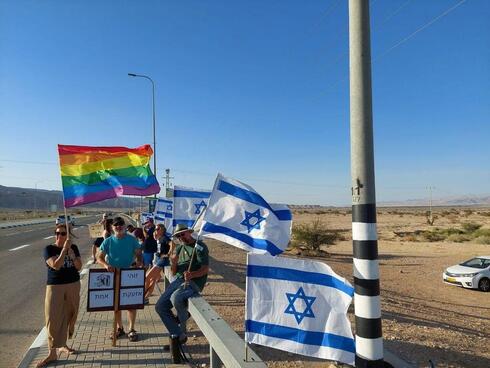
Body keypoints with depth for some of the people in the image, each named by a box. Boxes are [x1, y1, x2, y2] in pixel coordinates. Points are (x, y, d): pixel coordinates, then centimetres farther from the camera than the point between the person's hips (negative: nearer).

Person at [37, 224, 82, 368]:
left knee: (69, 316, 10)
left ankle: (62, 345, 27)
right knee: (53, 319, -5)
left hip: (73, 286, 3)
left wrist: (71, 253, -17)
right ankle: (52, 353, 4)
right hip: (55, 287, -3)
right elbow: (56, 265, -21)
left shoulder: (74, 248, 2)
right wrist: (64, 249, -25)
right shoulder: (49, 249, -7)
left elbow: (79, 267, -4)